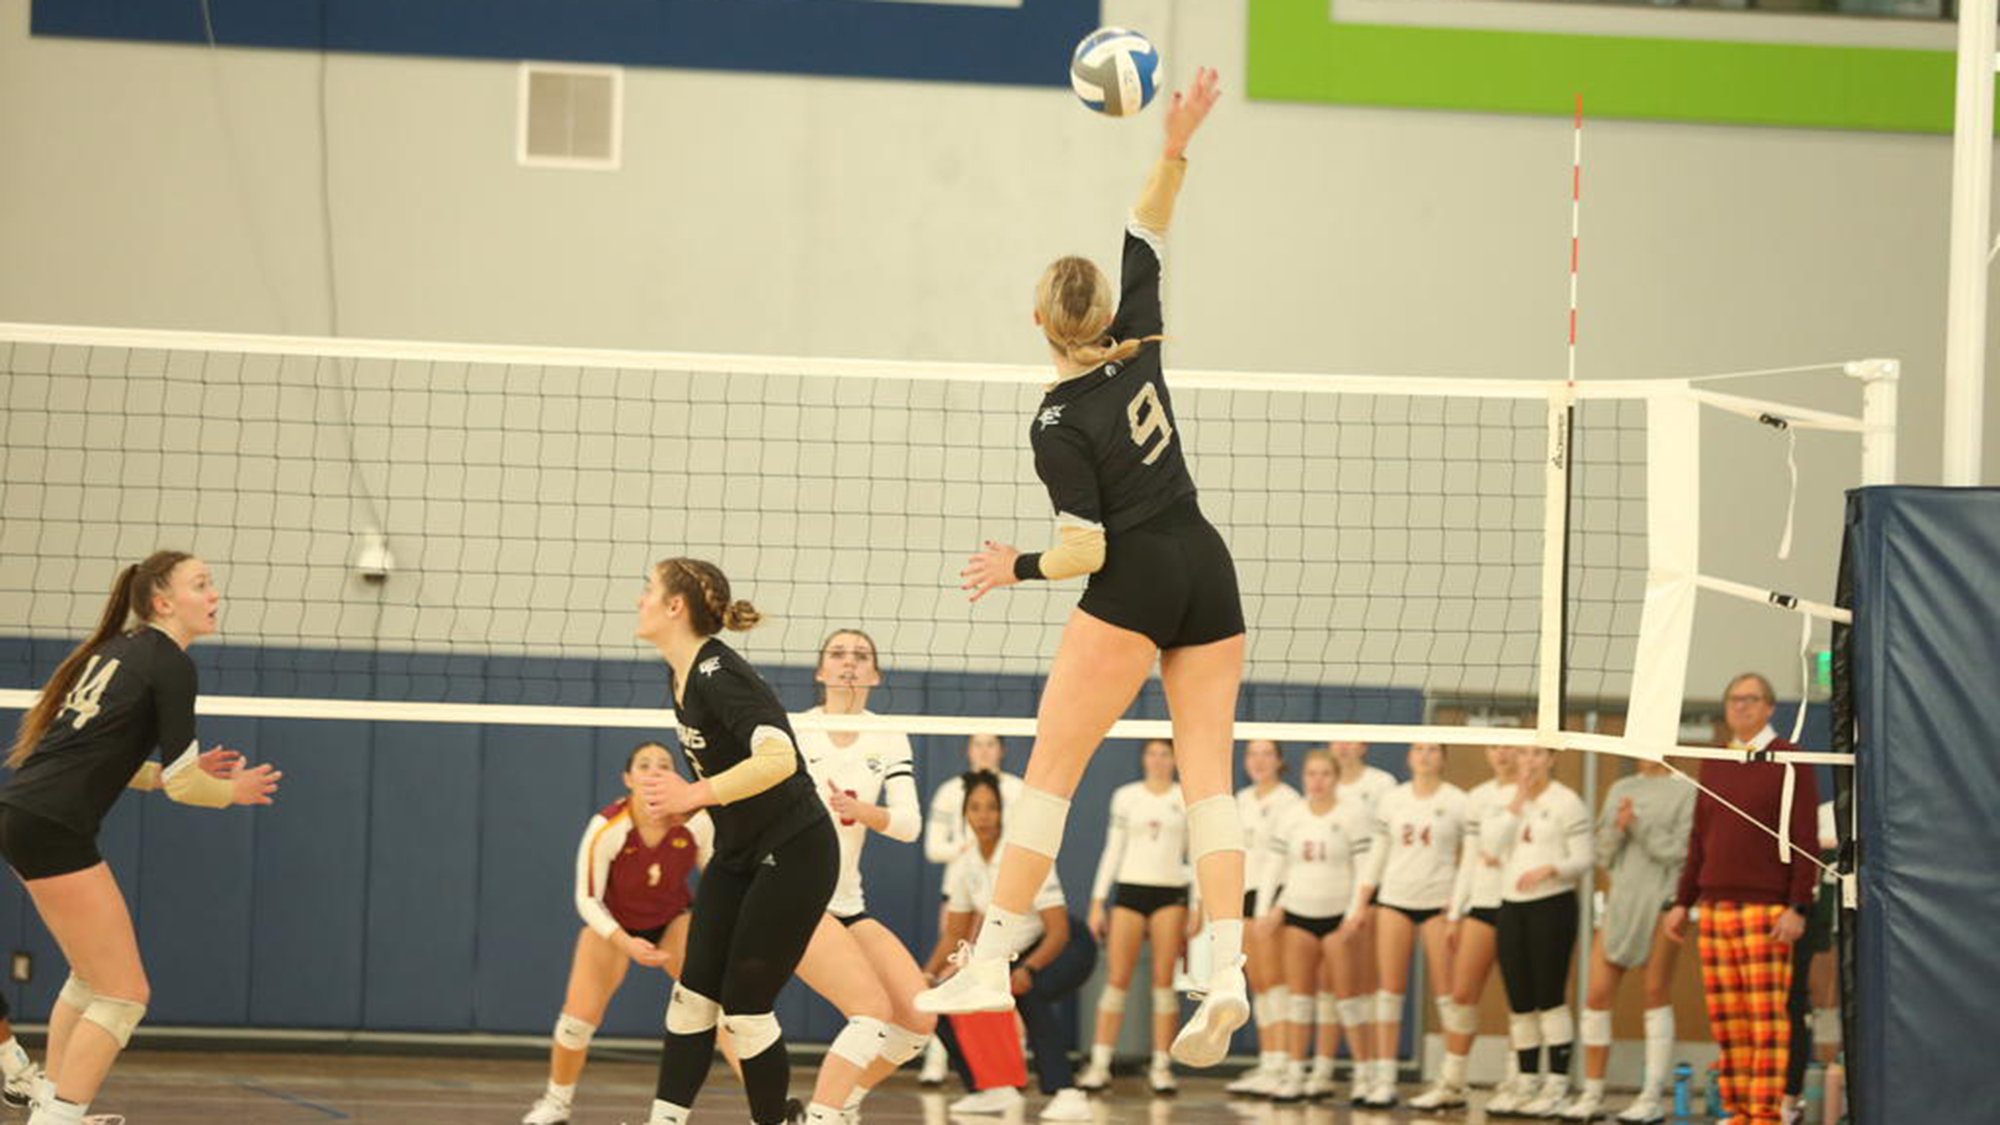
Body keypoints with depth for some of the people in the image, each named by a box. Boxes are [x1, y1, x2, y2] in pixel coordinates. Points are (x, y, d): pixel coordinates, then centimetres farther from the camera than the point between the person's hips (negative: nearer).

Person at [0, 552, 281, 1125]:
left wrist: (185, 771, 19)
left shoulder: (120, 649, 18)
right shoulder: (170, 665, -8)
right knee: (124, 996, -5)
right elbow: (183, 786, -8)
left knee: (91, 978, 24)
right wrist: (233, 791, 13)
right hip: (54, 830, -10)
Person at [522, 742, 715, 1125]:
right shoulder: (606, 828, -31)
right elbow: (588, 900, -24)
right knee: (578, 1017, -11)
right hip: (613, 923, -1)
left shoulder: (696, 822, -25)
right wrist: (626, 944, -36)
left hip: (674, 920, 1)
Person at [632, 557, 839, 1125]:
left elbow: (780, 758, -38)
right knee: (693, 993, 2)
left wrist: (698, 793, -42)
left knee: (743, 1006, -5)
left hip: (793, 855, -9)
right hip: (738, 855, 9)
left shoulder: (718, 675, -24)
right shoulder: (686, 674, 4)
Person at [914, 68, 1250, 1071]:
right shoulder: (1136, 346, 3)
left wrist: (1019, 566, 1)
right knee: (1208, 779, 0)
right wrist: (1175, 146, 12)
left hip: (1135, 587, -6)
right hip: (1208, 573, 6)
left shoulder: (1059, 424, -12)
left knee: (1049, 773, -2)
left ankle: (990, 963, -6)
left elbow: (1090, 547, -15)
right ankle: (1227, 969, -14)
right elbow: (1144, 235, 15)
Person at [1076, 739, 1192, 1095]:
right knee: (1116, 979, -4)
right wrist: (1097, 902, 3)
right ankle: (1100, 1064, -2)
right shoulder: (1125, 797, 7)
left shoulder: (1187, 799, 5)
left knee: (1164, 981, -2)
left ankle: (1161, 1066, 2)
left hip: (1170, 894, 0)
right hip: (1129, 889, 0)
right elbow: (1113, 850, 8)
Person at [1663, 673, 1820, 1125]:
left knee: (1766, 1017, -9)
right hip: (1714, 907, 6)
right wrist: (1683, 901, 16)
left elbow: (1806, 841, -5)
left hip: (1766, 909, -6)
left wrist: (1798, 909, -12)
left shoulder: (1789, 763, 0)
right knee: (1726, 1020, 3)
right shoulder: (1713, 765, 18)